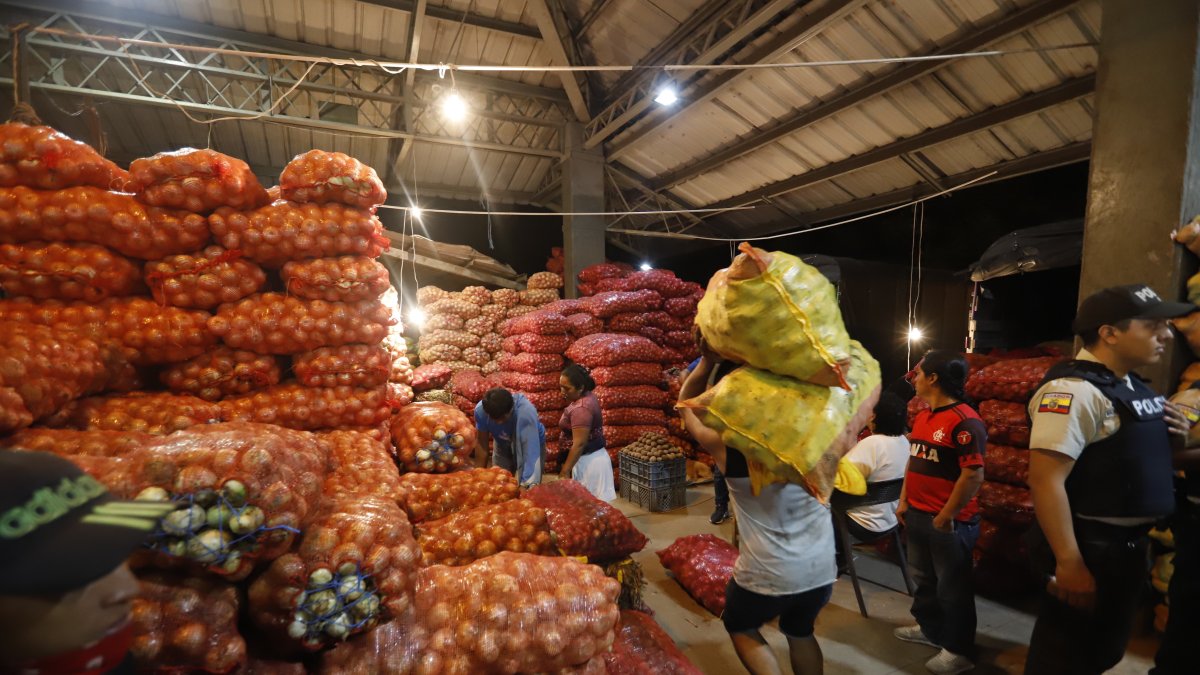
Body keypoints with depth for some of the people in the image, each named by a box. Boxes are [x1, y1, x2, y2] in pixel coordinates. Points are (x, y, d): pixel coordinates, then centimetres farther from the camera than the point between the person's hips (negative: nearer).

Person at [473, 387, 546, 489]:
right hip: (503, 446, 3)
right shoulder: (480, 410, -30)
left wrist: (528, 485, -51)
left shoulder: (526, 412, -41)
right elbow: (481, 443, -16)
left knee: (528, 488, -7)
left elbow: (531, 453, -44)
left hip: (530, 444, -3)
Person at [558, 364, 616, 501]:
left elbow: (579, 444, -25)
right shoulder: (588, 396, 4)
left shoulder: (581, 409, -25)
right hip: (592, 457, 10)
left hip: (590, 461, -10)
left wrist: (565, 471, -20)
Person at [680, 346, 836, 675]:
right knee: (800, 632, 29)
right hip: (821, 567, 4)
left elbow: (687, 404, 2)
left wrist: (707, 361, -6)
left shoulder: (725, 444, -16)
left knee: (740, 627, 25)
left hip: (768, 573, -4)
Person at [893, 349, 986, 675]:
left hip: (949, 521, -9)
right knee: (923, 577, 23)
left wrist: (947, 515, -19)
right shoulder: (922, 417, 8)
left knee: (952, 587, 8)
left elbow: (974, 474, -23)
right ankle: (929, 628, 43)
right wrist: (904, 500, 12)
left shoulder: (964, 420, -20)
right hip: (918, 515, 9)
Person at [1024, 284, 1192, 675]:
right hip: (1089, 547, -9)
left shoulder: (1132, 386, 9)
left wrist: (1176, 436, 2)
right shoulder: (1073, 390, -22)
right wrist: (1069, 562, -26)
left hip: (1129, 545, 9)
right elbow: (1046, 481, -27)